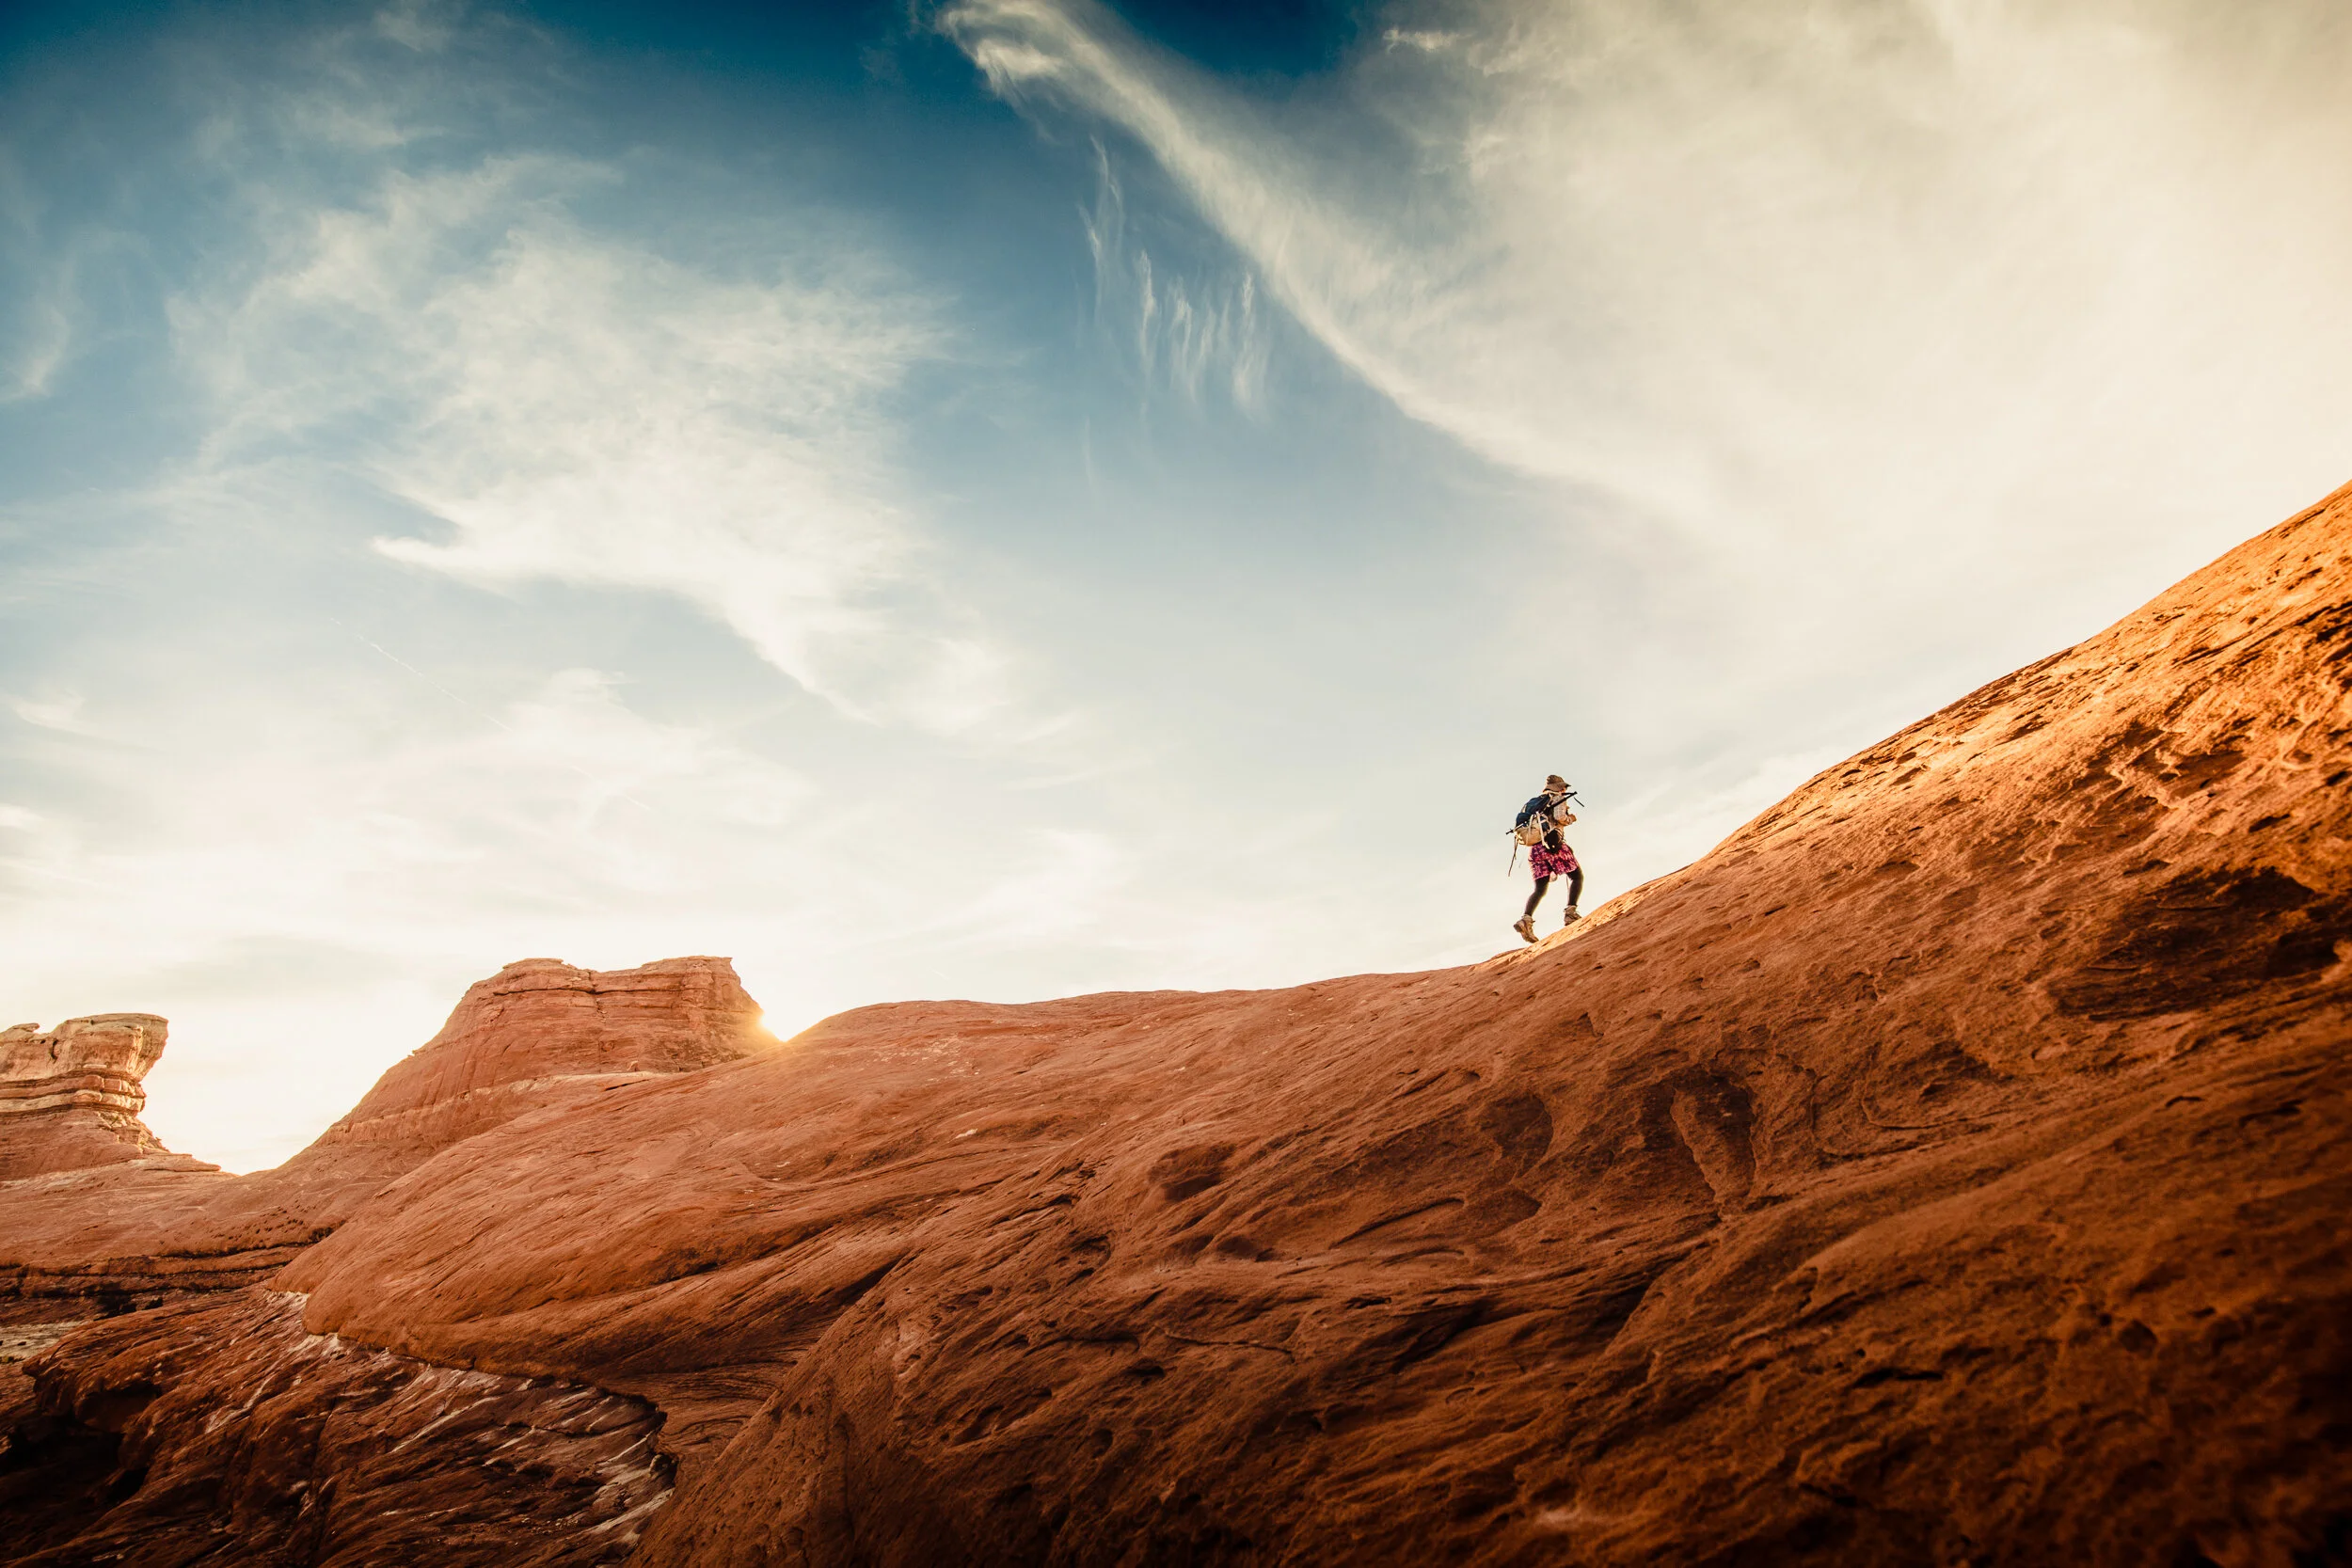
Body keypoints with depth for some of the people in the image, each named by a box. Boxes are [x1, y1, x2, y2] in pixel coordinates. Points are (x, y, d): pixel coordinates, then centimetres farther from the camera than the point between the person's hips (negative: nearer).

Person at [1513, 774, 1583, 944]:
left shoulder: (1533, 803, 27)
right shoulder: (1558, 798, 9)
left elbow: (1518, 827, 21)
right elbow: (1559, 817, -10)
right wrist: (1570, 818, 10)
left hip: (1533, 848, 6)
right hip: (1552, 843, -6)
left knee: (1540, 888, 4)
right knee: (1577, 877, 8)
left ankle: (1526, 919, -20)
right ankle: (1570, 913, -12)